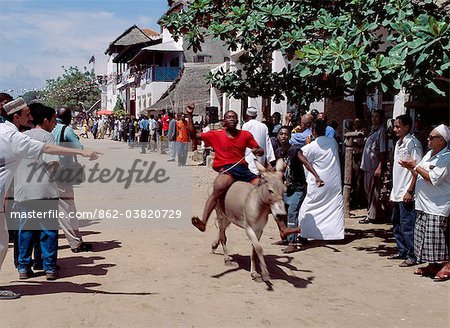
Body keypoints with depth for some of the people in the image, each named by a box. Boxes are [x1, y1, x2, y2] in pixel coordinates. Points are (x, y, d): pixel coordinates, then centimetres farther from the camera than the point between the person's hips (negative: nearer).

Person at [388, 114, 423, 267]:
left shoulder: (413, 143, -12)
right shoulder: (398, 143, 15)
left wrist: (410, 191, -20)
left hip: (406, 193, -9)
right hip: (397, 193, 9)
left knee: (407, 225, -5)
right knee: (396, 224, 15)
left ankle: (412, 256, 3)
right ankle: (402, 251, 26)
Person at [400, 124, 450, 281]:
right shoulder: (429, 154, 14)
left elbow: (433, 178, -21)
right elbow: (420, 176, 20)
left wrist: (416, 166, -15)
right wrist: (409, 167, 4)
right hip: (424, 204, 9)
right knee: (424, 236, 12)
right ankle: (432, 266, 23)